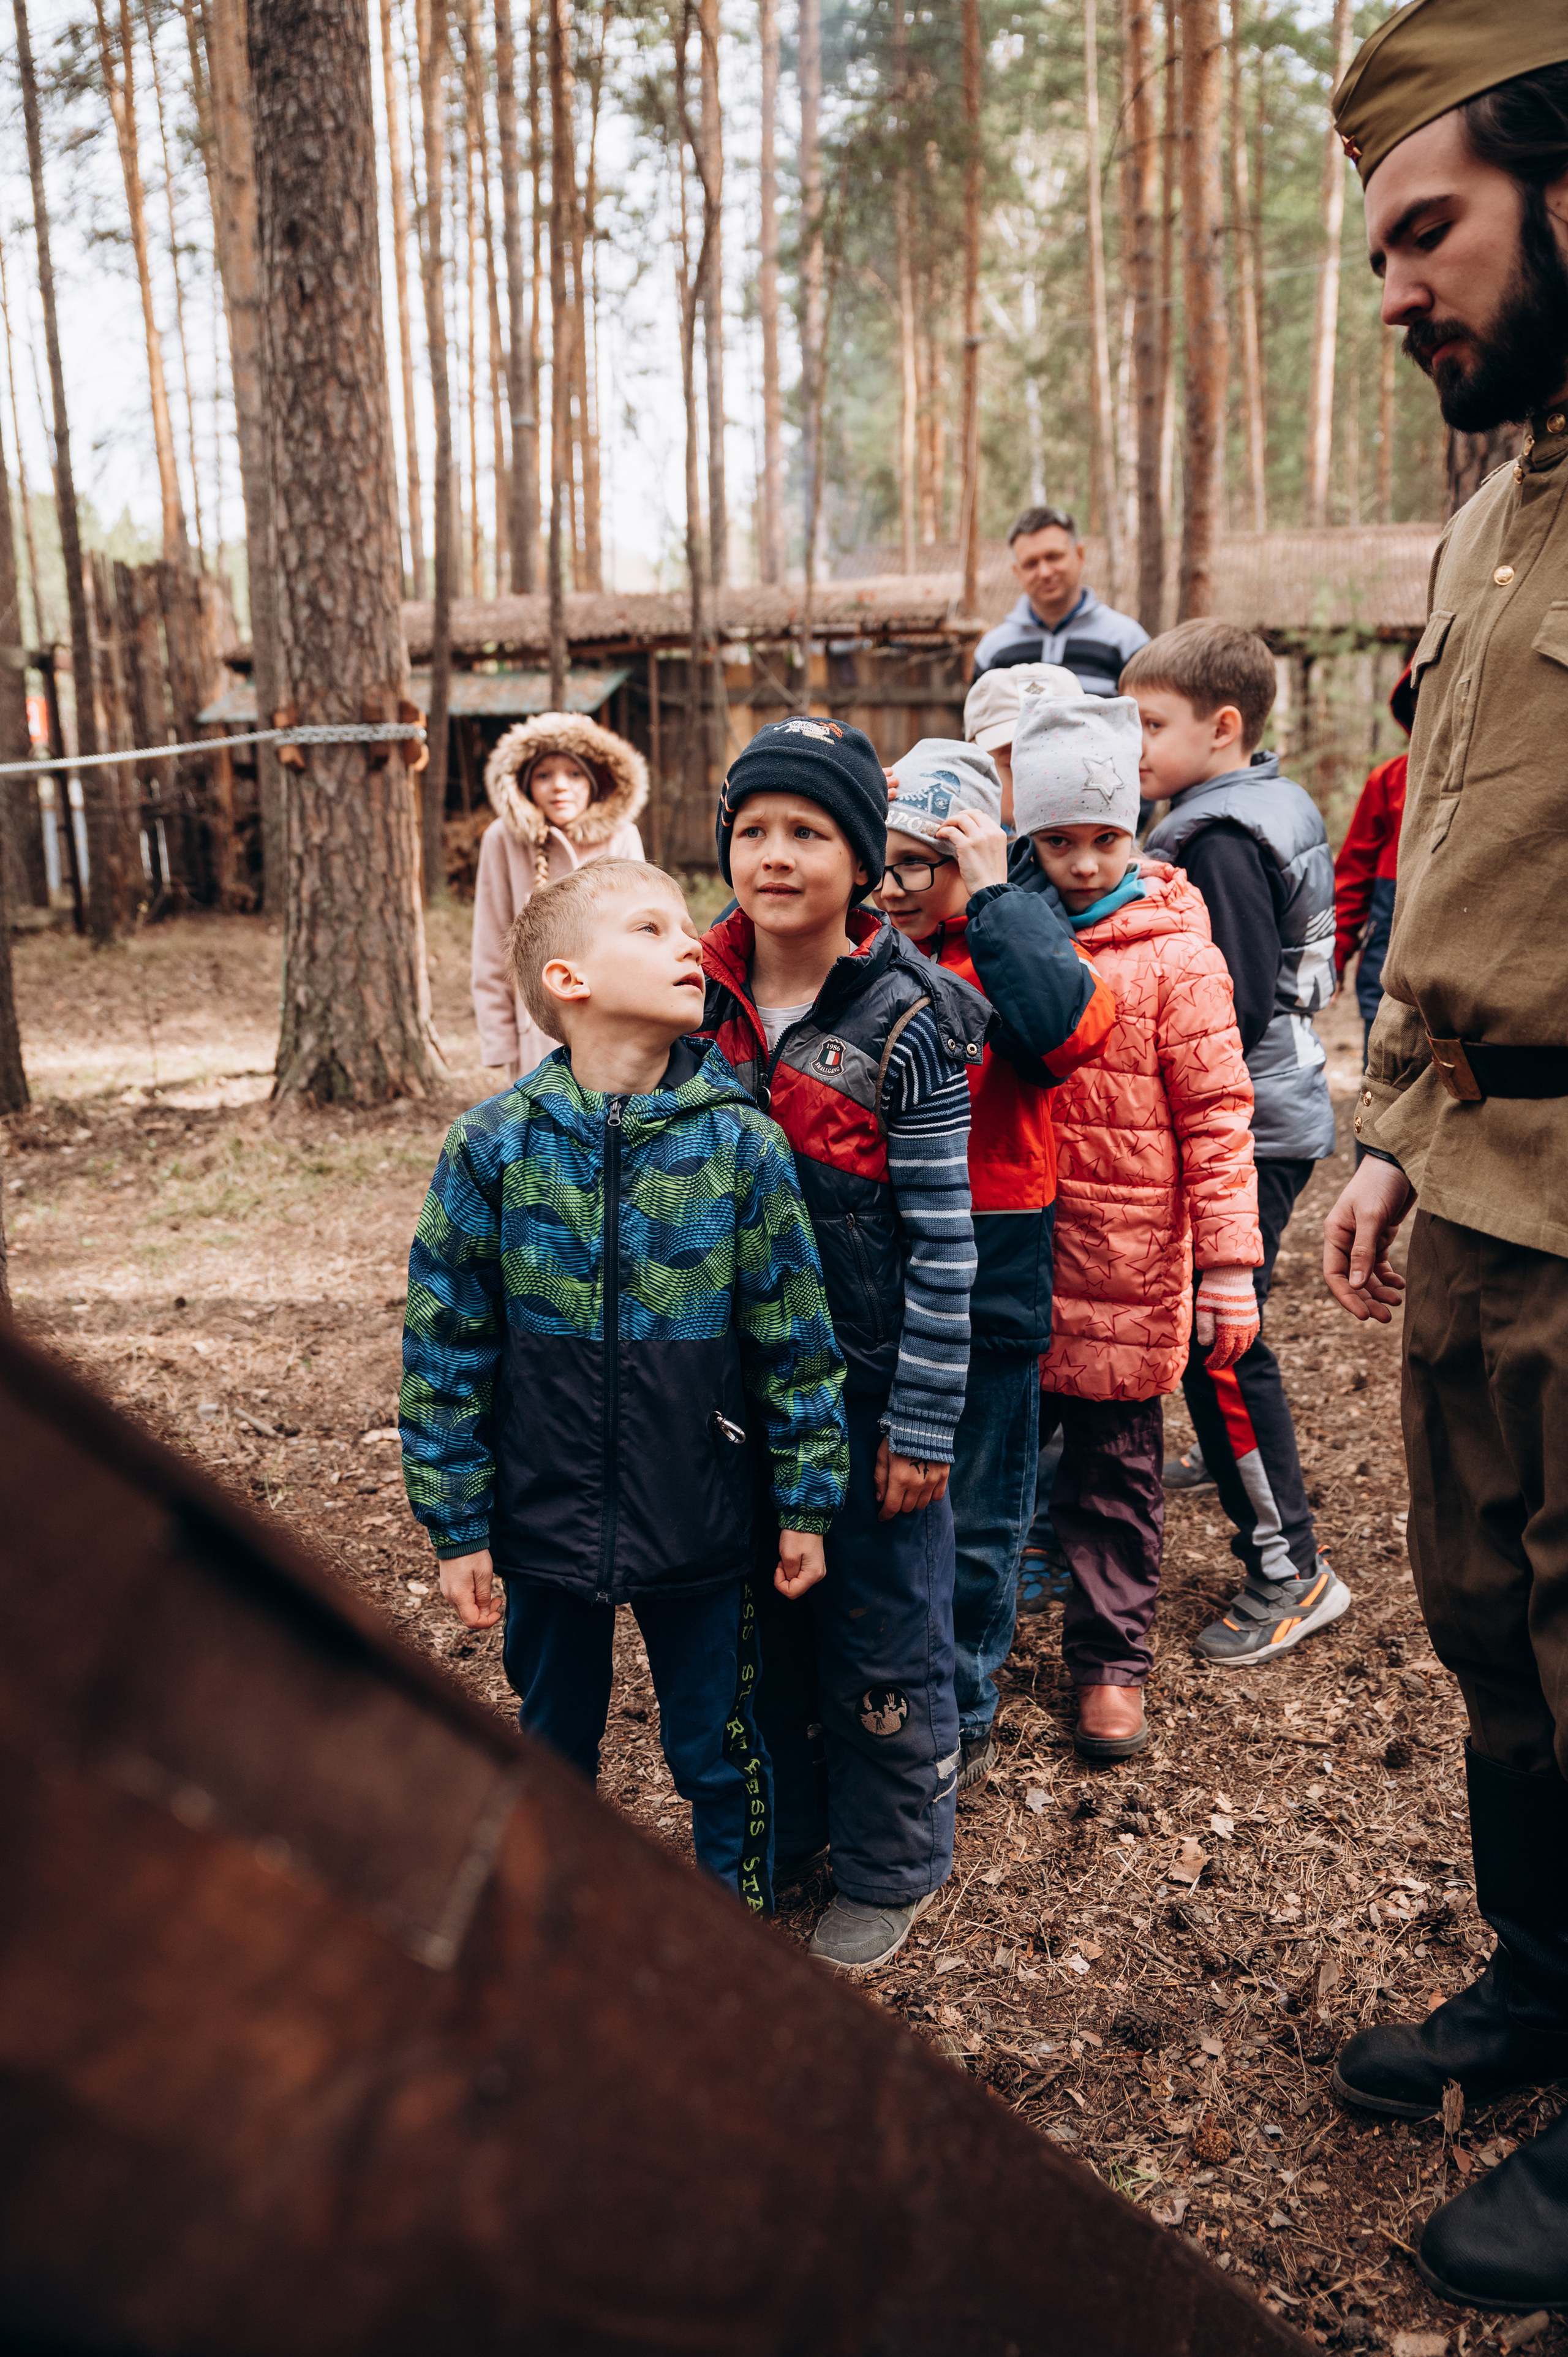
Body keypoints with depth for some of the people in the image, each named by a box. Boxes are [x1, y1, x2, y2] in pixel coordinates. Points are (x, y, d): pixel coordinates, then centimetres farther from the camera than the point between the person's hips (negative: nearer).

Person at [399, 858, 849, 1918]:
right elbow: (446, 1344, -3)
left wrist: (807, 1500, 0)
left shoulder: (741, 1144, -11)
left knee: (719, 1746, 16)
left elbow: (796, 1336, -4)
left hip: (703, 1522, -1)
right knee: (554, 1742, 21)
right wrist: (458, 1524, -1)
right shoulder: (494, 1145, -10)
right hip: (546, 1516, 1)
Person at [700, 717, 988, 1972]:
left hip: (870, 1384, -5)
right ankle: (777, 1831, 40)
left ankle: (889, 1865, 31)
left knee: (884, 1633, 9)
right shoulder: (698, 999, 1)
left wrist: (923, 1422, -13)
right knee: (758, 1610, 19)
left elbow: (944, 1239, -13)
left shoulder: (907, 1020, -14)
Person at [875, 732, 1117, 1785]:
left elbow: (1068, 1027, -29)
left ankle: (961, 1715, 30)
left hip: (988, 1276, -4)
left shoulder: (1017, 941, -6)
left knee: (971, 1520, 10)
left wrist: (990, 896, -23)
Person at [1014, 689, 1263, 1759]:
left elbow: (1217, 1119, -8)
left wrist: (1229, 1272, -11)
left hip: (1125, 1257, -3)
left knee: (1115, 1461, 8)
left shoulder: (1177, 955, -7)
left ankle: (1112, 1659, 24)